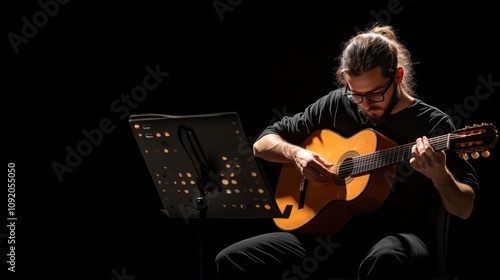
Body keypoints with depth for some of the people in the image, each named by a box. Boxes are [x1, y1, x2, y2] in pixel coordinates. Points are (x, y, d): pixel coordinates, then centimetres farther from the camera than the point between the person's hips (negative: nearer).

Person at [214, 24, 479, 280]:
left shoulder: (433, 124, -3)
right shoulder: (336, 105, 8)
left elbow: (464, 209, -6)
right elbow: (263, 143, 15)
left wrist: (439, 176, -27)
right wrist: (296, 154, -7)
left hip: (398, 234, -4)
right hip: (334, 230, 4)